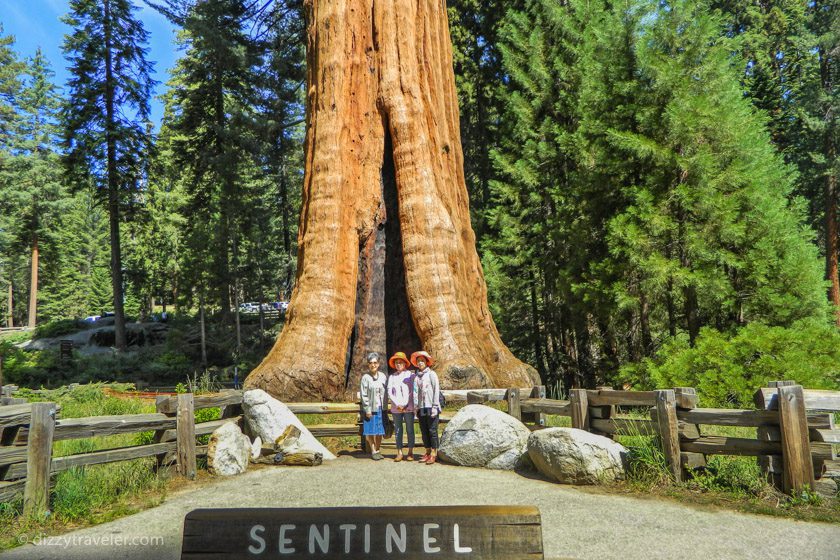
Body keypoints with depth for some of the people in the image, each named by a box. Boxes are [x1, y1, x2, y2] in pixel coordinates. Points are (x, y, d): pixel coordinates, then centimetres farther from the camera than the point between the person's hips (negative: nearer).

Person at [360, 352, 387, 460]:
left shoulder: (382, 376, 5)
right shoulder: (365, 377, -6)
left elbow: (385, 393, 7)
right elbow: (364, 395, -7)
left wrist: (385, 407, 2)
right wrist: (367, 409, -10)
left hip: (381, 408, 3)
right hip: (370, 408, -3)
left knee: (380, 431, 9)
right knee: (371, 431, 4)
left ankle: (377, 450, 21)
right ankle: (373, 451, 15)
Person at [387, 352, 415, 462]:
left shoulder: (410, 375, 1)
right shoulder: (392, 377, 9)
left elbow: (411, 392, -3)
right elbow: (389, 393, 4)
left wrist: (405, 405, -9)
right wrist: (397, 404, -7)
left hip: (408, 407, -2)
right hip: (396, 408, 2)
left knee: (410, 429, 2)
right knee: (398, 430, 4)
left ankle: (410, 452, 8)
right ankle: (399, 453, 9)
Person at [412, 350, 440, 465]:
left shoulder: (431, 374, -3)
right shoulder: (416, 376, 12)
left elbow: (436, 390, -6)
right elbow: (415, 392, 14)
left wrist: (435, 407, -10)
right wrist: (415, 407, 10)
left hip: (431, 407, -5)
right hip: (421, 408, 5)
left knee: (432, 431, -2)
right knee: (424, 431, 9)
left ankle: (434, 454, 3)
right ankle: (428, 452, 19)